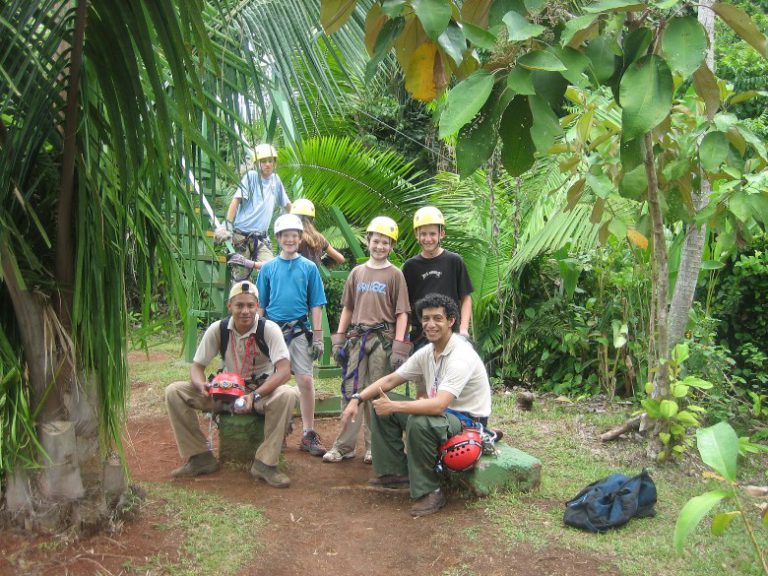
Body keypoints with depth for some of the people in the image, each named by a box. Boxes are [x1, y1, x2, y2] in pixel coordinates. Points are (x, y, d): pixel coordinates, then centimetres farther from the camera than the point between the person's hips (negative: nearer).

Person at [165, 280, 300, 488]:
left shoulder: (269, 329, -18)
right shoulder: (217, 329, -9)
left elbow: (284, 370, -26)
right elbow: (197, 366, -4)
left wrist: (255, 395, -38)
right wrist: (201, 385, -28)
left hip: (262, 391, -3)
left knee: (287, 395, -37)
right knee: (174, 392, -14)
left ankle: (265, 463, -24)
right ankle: (200, 457, -5)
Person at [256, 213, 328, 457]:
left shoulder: (309, 267, 4)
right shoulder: (268, 268, 7)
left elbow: (316, 304, 3)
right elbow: (260, 305, 10)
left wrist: (318, 336, -2)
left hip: (299, 331, -2)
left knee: (306, 380, -8)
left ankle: (309, 435, 1)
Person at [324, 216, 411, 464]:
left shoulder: (395, 275, 0)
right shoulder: (357, 272, 11)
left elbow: (401, 313, -4)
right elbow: (347, 308, 15)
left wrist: (399, 346, -11)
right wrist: (339, 339, 9)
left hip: (383, 339, -3)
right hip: (356, 338, 3)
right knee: (350, 391, 3)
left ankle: (374, 446, 14)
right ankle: (344, 445, 10)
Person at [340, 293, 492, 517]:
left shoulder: (461, 356, -27)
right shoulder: (426, 353, 0)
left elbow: (438, 406, -37)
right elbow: (389, 380, 6)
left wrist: (392, 406, -32)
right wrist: (357, 399, -8)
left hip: (469, 420, -9)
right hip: (442, 411, 9)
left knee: (419, 422, -37)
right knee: (381, 408, 3)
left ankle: (430, 492, -18)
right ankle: (396, 472, 13)